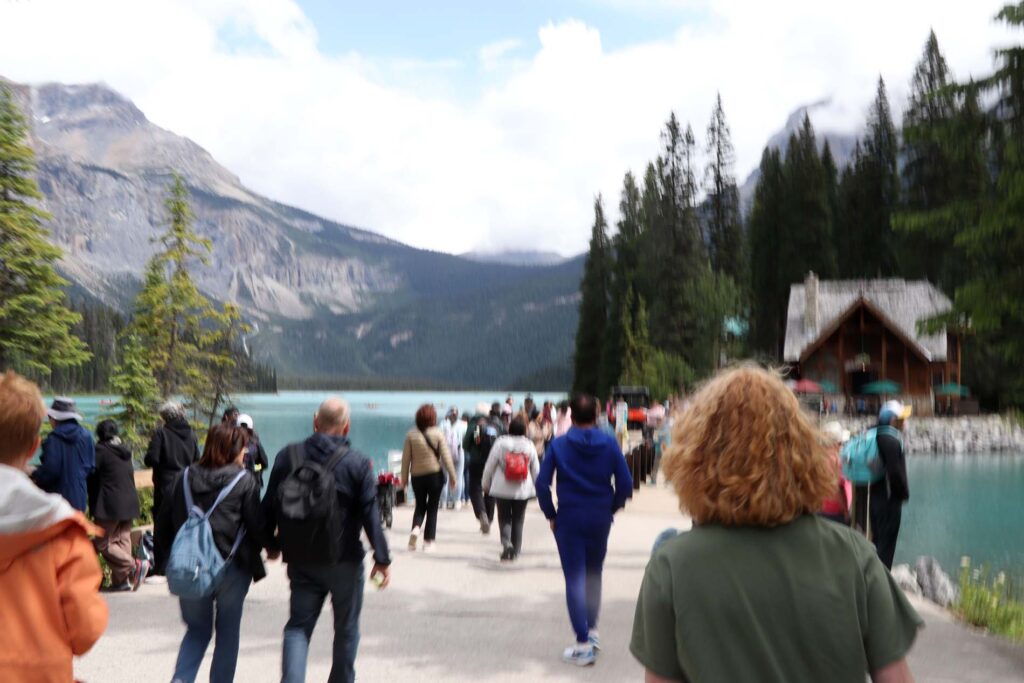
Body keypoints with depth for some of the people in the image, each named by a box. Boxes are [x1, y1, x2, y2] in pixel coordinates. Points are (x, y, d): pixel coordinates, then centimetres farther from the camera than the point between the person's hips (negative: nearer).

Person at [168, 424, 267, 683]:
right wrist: (253, 558, 12)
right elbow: (255, 525, -5)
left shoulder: (186, 477, 5)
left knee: (197, 629, 16)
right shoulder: (244, 480, -7)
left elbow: (174, 521, 7)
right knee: (228, 633, 12)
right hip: (232, 566, -4)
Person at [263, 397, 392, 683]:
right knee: (346, 628, 15)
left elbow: (269, 505, 4)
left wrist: (271, 543, 18)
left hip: (300, 560, 2)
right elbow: (370, 514, -11)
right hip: (344, 561, -2)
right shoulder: (358, 463, -10)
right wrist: (382, 558, -6)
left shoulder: (288, 456, -1)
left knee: (298, 625, 8)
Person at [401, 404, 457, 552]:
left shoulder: (411, 434, -4)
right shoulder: (437, 434, -8)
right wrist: (452, 475, 0)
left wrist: (404, 477, 8)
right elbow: (446, 456, -7)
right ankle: (428, 541, 9)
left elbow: (406, 458, -1)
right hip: (435, 475, -1)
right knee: (432, 508, 9)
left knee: (420, 506, 17)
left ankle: (416, 528, -9)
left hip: (417, 476, 1)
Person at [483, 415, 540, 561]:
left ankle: (506, 543, -15)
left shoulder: (500, 443, -7)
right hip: (522, 490, 2)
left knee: (504, 519, 8)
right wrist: (537, 487, 18)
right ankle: (515, 551, 18)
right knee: (518, 521, 13)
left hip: (502, 489, -2)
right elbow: (536, 469, 5)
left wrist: (486, 484, 10)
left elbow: (490, 465, -3)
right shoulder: (529, 445, -2)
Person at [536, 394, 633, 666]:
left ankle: (583, 645, -2)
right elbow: (625, 482, -7)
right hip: (600, 519, 2)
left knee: (575, 579, 1)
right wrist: (612, 507, 9)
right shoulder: (609, 444, -4)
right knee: (594, 574, 21)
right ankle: (592, 629, 31)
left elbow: (542, 483, -10)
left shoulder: (559, 444, -5)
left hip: (569, 519, -2)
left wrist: (550, 514, 1)